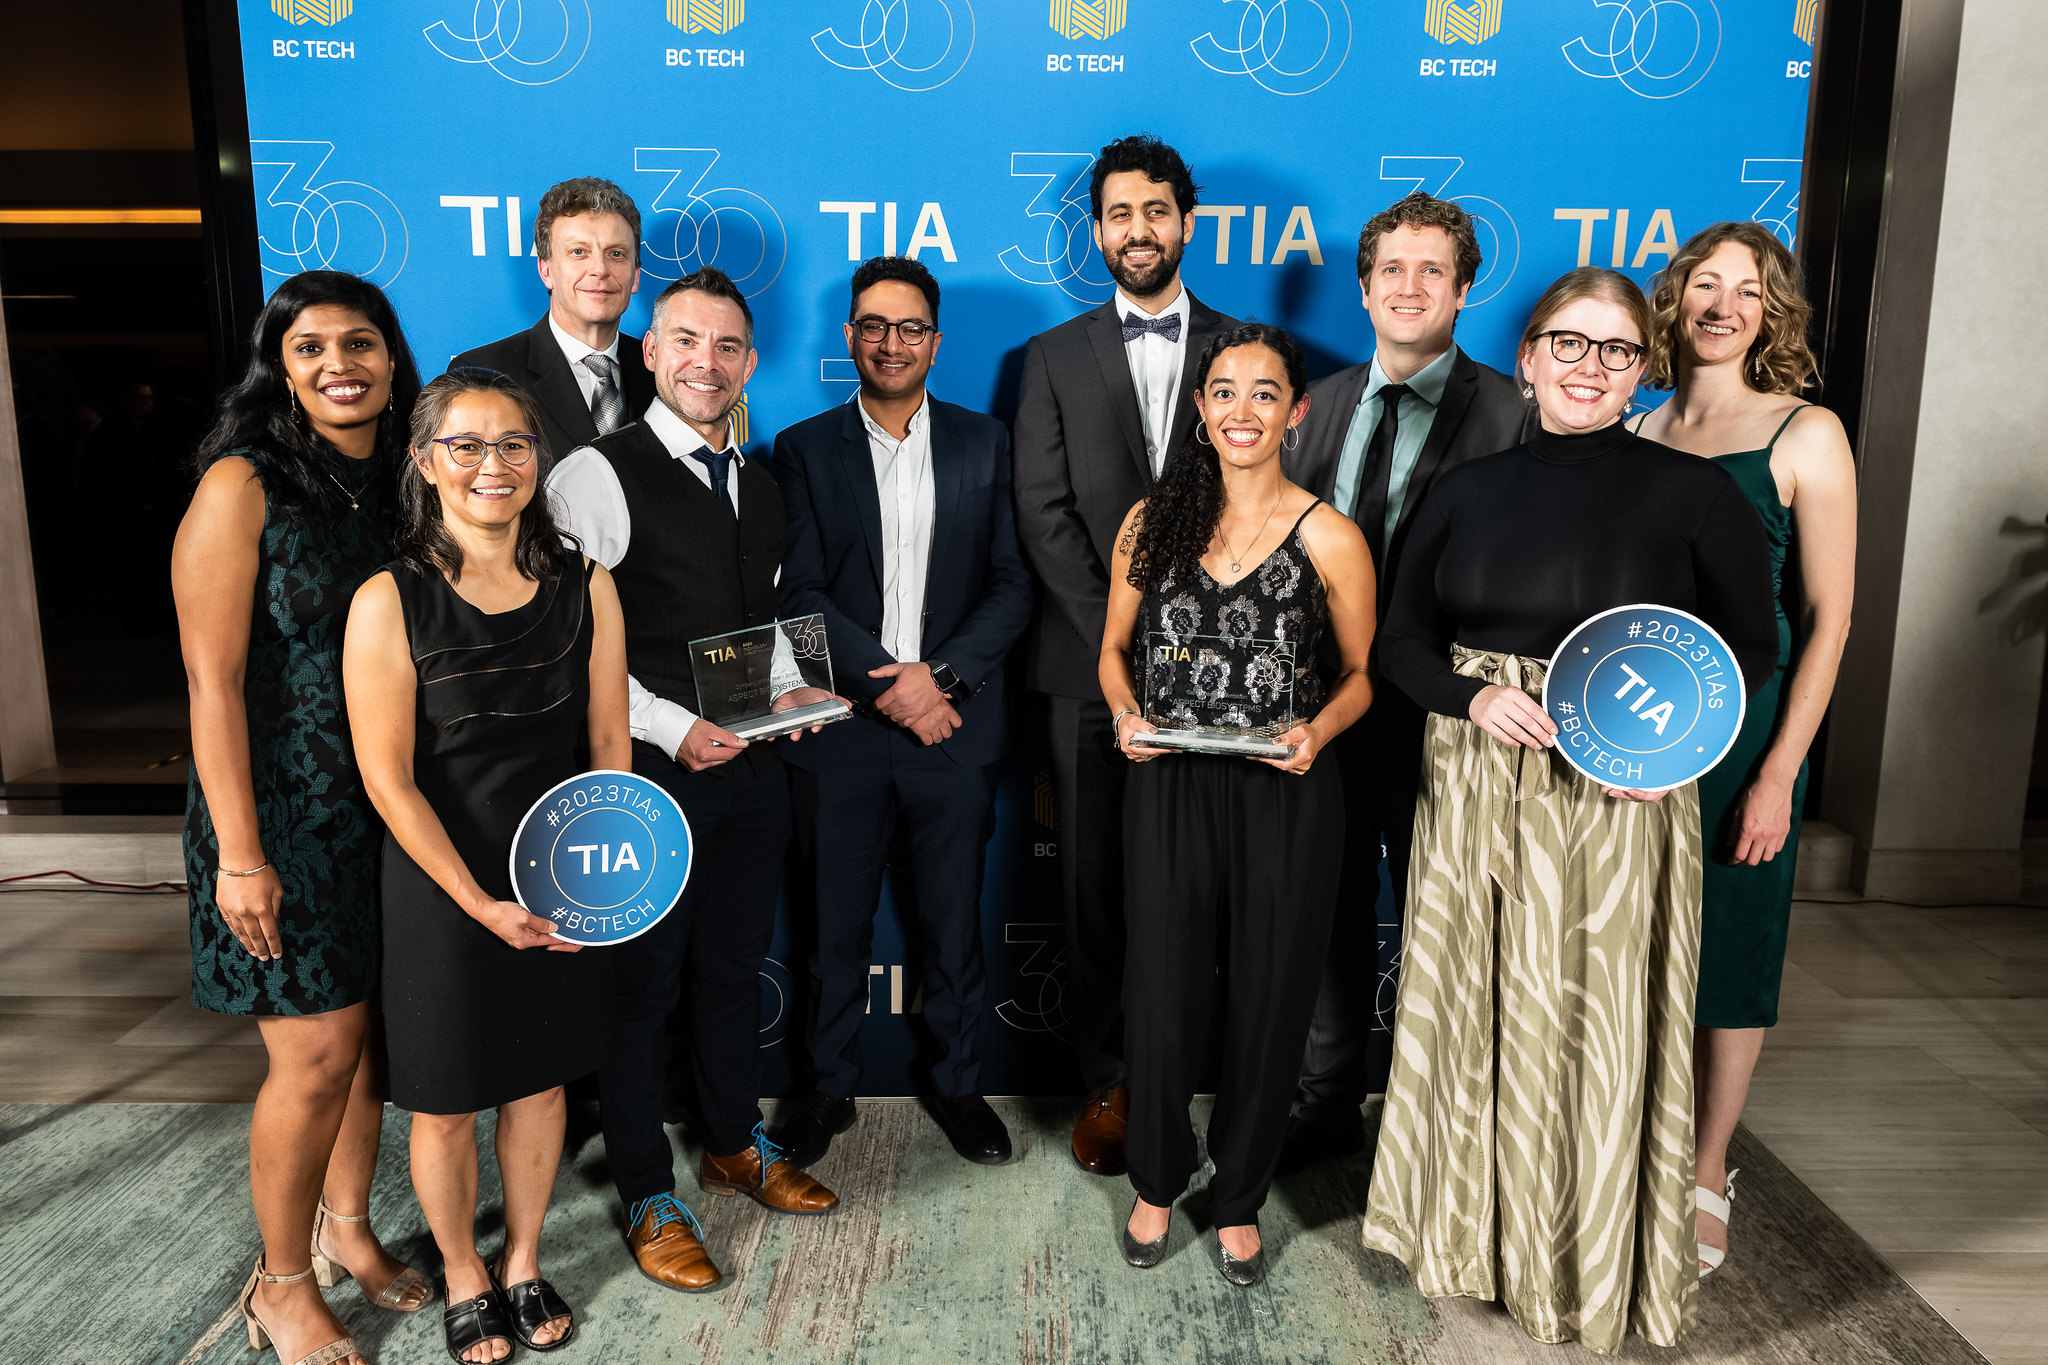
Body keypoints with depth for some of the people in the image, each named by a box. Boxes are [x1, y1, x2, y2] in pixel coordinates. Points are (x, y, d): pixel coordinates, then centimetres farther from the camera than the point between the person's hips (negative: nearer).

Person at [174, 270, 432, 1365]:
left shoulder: (403, 485, 5)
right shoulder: (243, 487, -11)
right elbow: (213, 678, -14)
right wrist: (238, 855, -16)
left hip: (389, 804, 5)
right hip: (285, 811, -5)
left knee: (374, 1033, 15)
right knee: (317, 1058, 1)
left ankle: (346, 1228, 37)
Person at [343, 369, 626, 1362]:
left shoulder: (584, 587, -3)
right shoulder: (389, 603, -13)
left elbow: (609, 742, 1)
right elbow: (389, 780, -13)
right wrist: (483, 904, -15)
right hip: (442, 888, -3)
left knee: (540, 1082, 18)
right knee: (445, 1103, 13)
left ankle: (523, 1265, 41)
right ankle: (464, 1279, 39)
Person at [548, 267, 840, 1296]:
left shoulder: (760, 484, 12)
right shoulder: (597, 476, -11)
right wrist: (672, 728, -18)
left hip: (751, 764, 7)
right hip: (647, 774, -6)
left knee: (735, 965, 20)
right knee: (643, 981, 7)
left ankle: (735, 1144, 40)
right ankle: (648, 1197, 24)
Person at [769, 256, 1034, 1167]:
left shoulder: (985, 444, 6)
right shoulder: (804, 449, 4)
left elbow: (1013, 585, 1)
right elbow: (800, 594, -4)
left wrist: (940, 673, -13)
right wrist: (887, 684, -15)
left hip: (955, 728, 1)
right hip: (841, 731, 0)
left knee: (954, 923, 11)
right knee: (837, 927, 10)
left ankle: (955, 1083, 31)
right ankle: (828, 1090, 29)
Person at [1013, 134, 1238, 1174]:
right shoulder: (1055, 357, 10)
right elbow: (1044, 518, 0)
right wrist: (1126, 641, -9)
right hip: (1090, 668, 1)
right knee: (1095, 886, 5)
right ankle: (1107, 1083, 19)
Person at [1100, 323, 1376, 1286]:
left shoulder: (1329, 538, -4)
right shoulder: (1151, 521, 3)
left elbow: (1363, 672, 4)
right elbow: (1114, 649, 10)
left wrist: (1317, 730, -16)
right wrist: (1125, 714, -10)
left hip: (1283, 799, -1)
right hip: (1170, 789, 2)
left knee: (1267, 1001, 11)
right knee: (1162, 991, 10)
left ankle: (1240, 1196, 35)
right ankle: (1157, 1180, 37)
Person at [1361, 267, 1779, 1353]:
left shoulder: (1695, 493, -2)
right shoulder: (1467, 490, 7)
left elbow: (1749, 647, 2)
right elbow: (1403, 638, 7)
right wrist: (1476, 699, -12)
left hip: (1619, 796, -3)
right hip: (1473, 787, 3)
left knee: (1598, 1025, 5)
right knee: (1472, 1011, 10)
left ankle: (1598, 1262, 27)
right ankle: (1479, 1225, 31)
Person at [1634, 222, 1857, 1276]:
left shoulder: (1806, 435, -6)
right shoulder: (1640, 434, 6)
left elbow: (1828, 617, -8)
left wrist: (1779, 772, -13)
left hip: (1742, 724, -3)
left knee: (1728, 952, 8)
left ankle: (1707, 1173, 26)